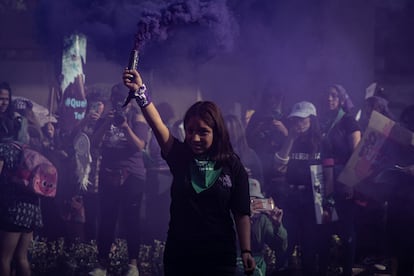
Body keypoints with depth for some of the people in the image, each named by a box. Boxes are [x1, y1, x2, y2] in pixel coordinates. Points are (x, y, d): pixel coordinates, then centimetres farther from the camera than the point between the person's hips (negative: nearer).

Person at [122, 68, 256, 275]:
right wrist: (139, 91, -25)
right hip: (179, 253, 2)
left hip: (219, 256, -2)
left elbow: (242, 214, -3)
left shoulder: (232, 167, -3)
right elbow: (157, 124, -12)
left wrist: (246, 251, -10)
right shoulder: (180, 157, 2)